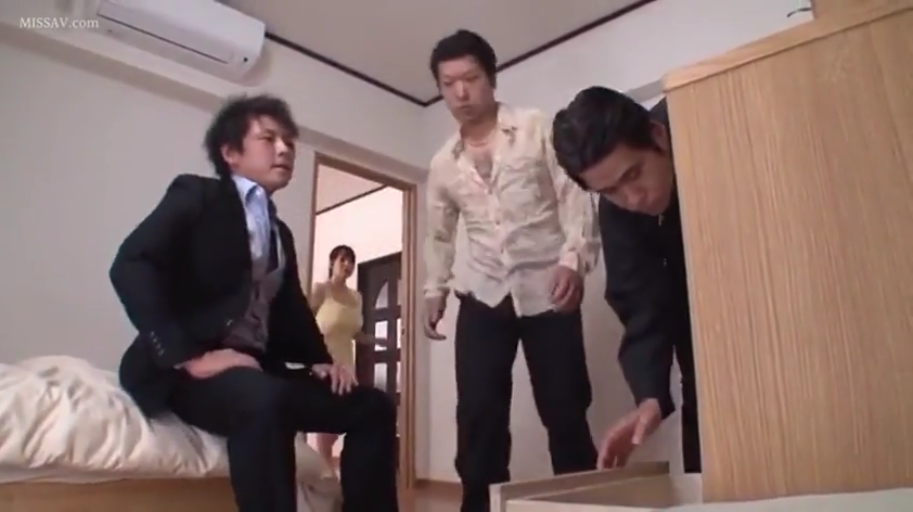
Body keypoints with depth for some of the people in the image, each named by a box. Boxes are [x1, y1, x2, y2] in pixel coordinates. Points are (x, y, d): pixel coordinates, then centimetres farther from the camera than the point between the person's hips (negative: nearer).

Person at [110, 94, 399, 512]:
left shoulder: (281, 232, 21)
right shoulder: (195, 195, 1)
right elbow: (130, 267, -14)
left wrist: (320, 360, 3)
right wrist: (188, 357, -23)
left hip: (256, 368, 7)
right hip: (186, 371, -7)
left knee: (373, 406, -3)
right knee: (265, 402, -37)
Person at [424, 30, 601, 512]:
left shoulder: (538, 129, 1)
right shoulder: (443, 164, 12)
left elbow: (575, 197, -5)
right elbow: (439, 235, 22)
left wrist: (574, 259, -20)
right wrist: (435, 290, 11)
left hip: (546, 289, -3)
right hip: (483, 296, 3)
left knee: (564, 410, -1)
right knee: (478, 414, -1)